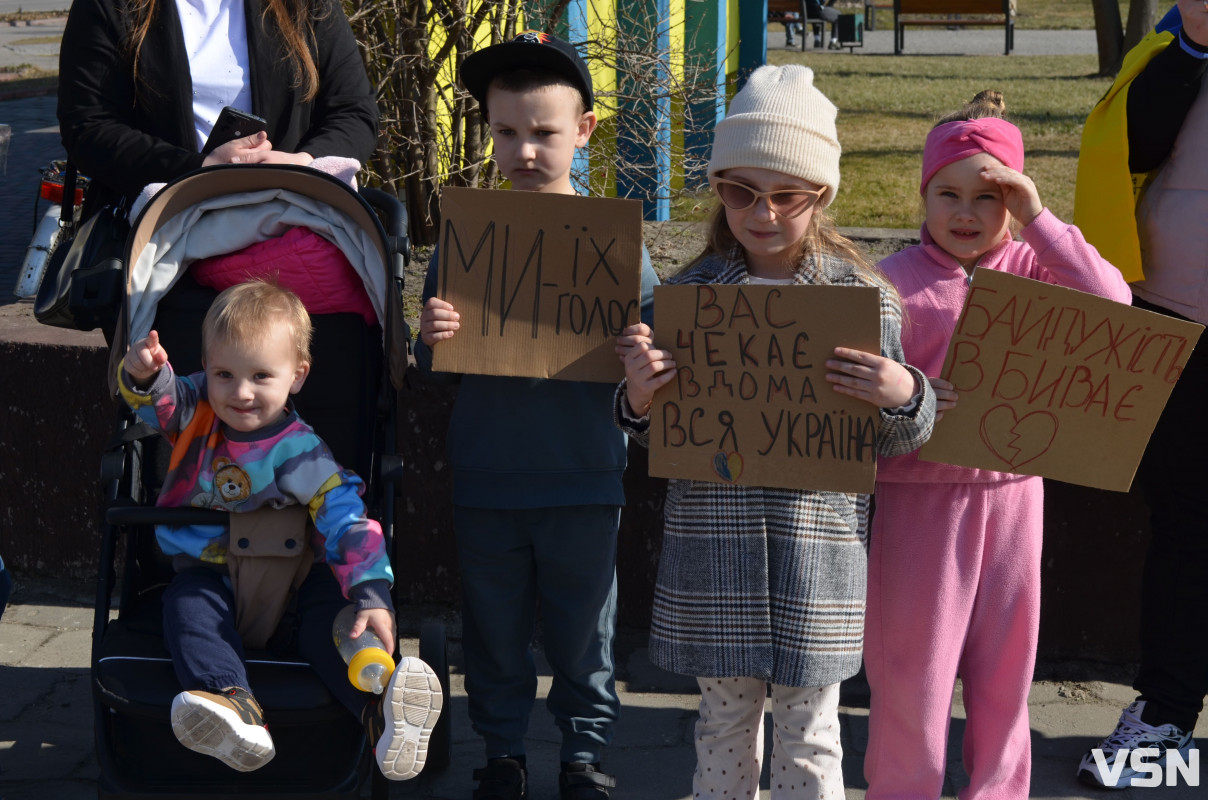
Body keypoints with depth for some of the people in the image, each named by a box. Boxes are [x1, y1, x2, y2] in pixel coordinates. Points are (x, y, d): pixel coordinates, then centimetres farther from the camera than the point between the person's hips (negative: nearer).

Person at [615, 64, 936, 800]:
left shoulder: (866, 295, -2)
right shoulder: (689, 293, 2)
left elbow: (895, 440, 3)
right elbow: (658, 436, 9)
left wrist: (905, 399, -18)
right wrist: (639, 398, -12)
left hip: (818, 545, -1)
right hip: (713, 544, 2)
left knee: (808, 731, 9)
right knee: (725, 719, 14)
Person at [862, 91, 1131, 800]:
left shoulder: (1032, 267, 2)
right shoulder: (894, 280, -5)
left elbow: (1113, 304, -14)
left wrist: (1038, 219, -15)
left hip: (1013, 490, 3)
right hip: (920, 493, -2)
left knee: (1007, 660, 14)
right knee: (913, 663, 6)